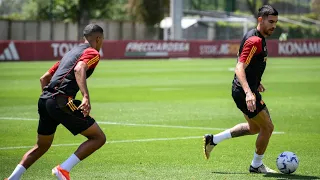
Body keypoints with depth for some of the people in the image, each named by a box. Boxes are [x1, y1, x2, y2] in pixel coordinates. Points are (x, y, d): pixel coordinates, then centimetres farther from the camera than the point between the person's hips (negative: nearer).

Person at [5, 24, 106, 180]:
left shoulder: (71, 52, 28)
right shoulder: (92, 53, 2)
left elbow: (44, 78, 29)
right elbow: (79, 69, -21)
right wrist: (86, 96, -33)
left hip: (44, 100, 9)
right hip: (62, 101, -9)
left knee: (42, 146, 24)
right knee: (98, 138, -1)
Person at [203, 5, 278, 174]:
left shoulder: (259, 38, 11)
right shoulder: (254, 40, -21)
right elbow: (239, 68, -30)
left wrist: (255, 83, 27)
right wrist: (248, 93, -40)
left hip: (248, 89, 11)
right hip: (244, 92, -11)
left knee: (254, 128, 22)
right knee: (267, 127, -1)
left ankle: (213, 139, 23)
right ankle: (256, 165, 17)